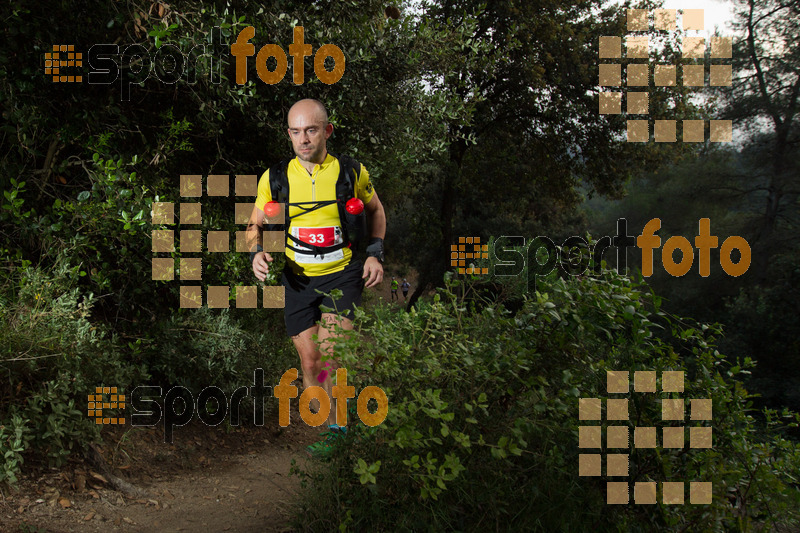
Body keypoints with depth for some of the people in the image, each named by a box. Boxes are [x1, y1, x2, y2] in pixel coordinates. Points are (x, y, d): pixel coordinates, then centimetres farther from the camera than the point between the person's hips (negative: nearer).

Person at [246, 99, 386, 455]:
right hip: (298, 279, 2)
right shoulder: (274, 178, -3)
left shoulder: (352, 172, -5)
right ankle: (331, 431, 21)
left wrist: (375, 253, 0)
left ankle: (340, 428, -3)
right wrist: (257, 253, -11)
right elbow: (255, 225, 10)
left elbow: (375, 211, 13)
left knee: (331, 355, -21)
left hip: (343, 274, -2)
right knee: (310, 362, 5)